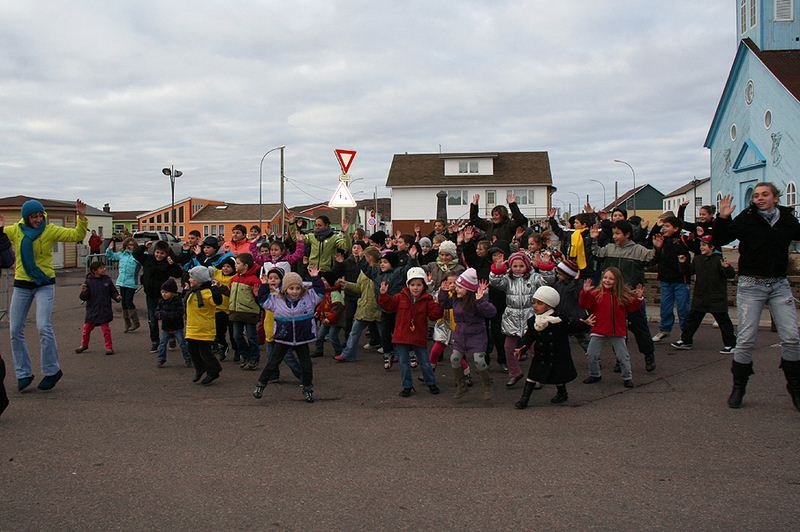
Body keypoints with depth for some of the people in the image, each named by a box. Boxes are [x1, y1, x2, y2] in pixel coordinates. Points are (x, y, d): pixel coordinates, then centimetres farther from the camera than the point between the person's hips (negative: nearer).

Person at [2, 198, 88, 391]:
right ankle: (24, 373, 17)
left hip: (45, 284, -3)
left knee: (44, 327, -14)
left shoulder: (51, 230, -5)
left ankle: (52, 370, 2)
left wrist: (81, 217, -23)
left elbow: (76, 235, -10)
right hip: (21, 286, 4)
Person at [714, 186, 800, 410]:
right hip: (751, 285, -3)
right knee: (746, 339, -4)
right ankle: (738, 387, 11)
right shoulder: (746, 219, -4)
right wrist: (722, 219, -21)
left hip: (780, 285, 3)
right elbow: (719, 240, -7)